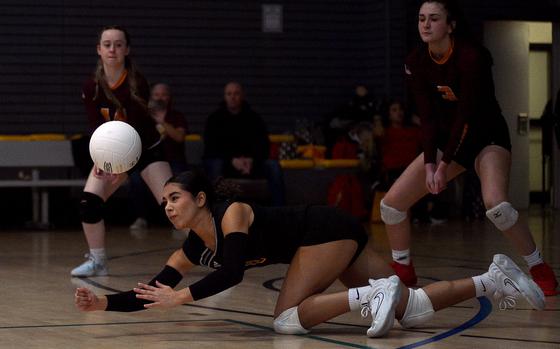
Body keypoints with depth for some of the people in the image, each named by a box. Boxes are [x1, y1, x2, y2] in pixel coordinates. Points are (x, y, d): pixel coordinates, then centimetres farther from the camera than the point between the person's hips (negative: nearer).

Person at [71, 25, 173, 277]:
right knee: (88, 202, -14)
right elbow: (96, 128, -13)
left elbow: (137, 128, -26)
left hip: (147, 150, -3)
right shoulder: (91, 88, -12)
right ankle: (97, 261, 1)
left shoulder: (137, 83, -22)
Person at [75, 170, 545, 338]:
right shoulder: (192, 250, 3)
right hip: (325, 241, 8)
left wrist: (182, 297, -32)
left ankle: (371, 295, -18)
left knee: (287, 319, -19)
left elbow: (231, 274, -35)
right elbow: (153, 293, 2)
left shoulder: (232, 214, -20)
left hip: (330, 231, -8)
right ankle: (493, 279, 9)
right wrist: (103, 302, -10)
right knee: (413, 311, 3)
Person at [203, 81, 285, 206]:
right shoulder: (214, 119, 1)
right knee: (215, 165, -36)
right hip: (224, 162, -2)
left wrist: (251, 160, -21)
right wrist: (232, 161, -25)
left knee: (273, 166, -23)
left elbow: (264, 146, 1)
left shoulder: (254, 118, 6)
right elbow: (211, 149, -8)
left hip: (250, 163, 2)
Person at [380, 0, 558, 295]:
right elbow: (428, 117, -7)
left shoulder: (471, 56, -24)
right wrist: (429, 164, -18)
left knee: (496, 205, -32)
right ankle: (403, 272, 18)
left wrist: (445, 165, -22)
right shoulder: (416, 63, -7)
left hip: (487, 137, -6)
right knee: (391, 203, -2)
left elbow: (467, 115, -23)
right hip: (447, 138, 6)